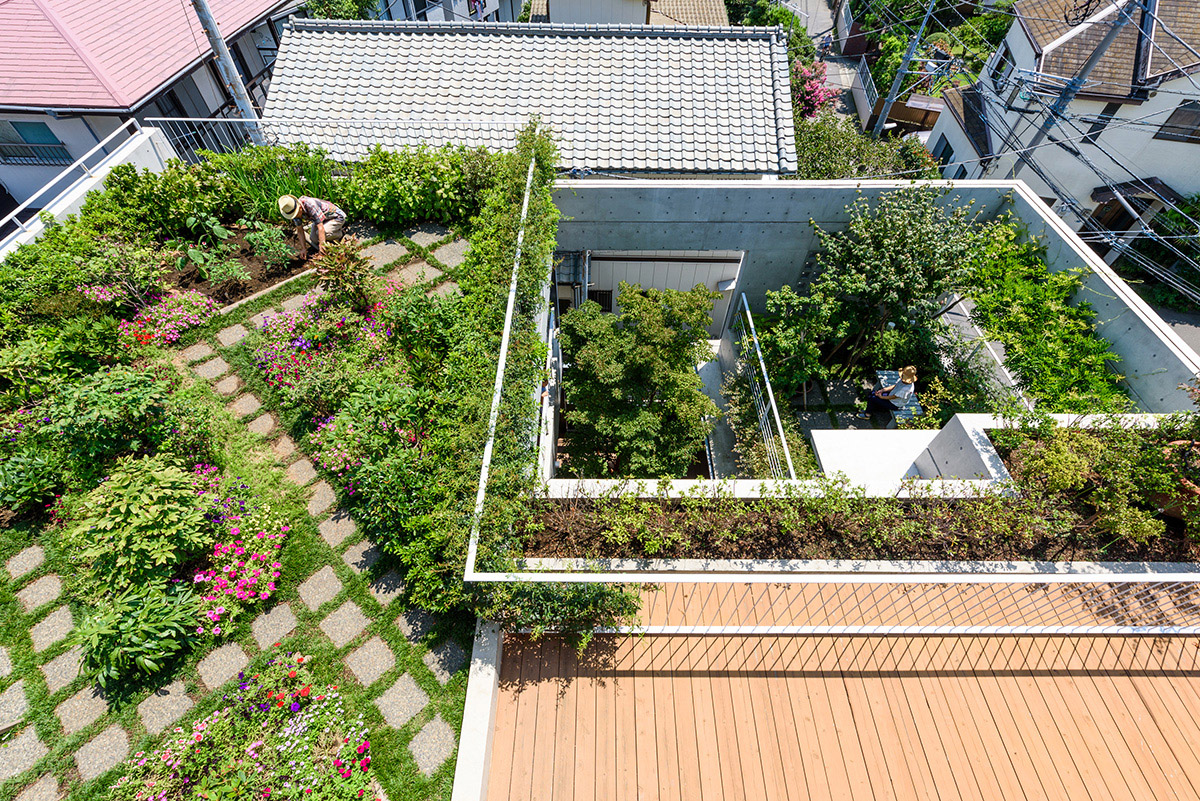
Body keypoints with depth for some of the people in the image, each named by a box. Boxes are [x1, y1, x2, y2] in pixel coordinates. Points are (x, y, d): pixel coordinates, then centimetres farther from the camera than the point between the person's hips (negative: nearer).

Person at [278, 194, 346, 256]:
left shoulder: (311, 205, -36)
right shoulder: (293, 210, -12)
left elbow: (320, 228, -38)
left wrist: (321, 246, -41)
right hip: (323, 220, 8)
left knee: (319, 233, -28)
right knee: (313, 239, -3)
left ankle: (338, 235, -2)